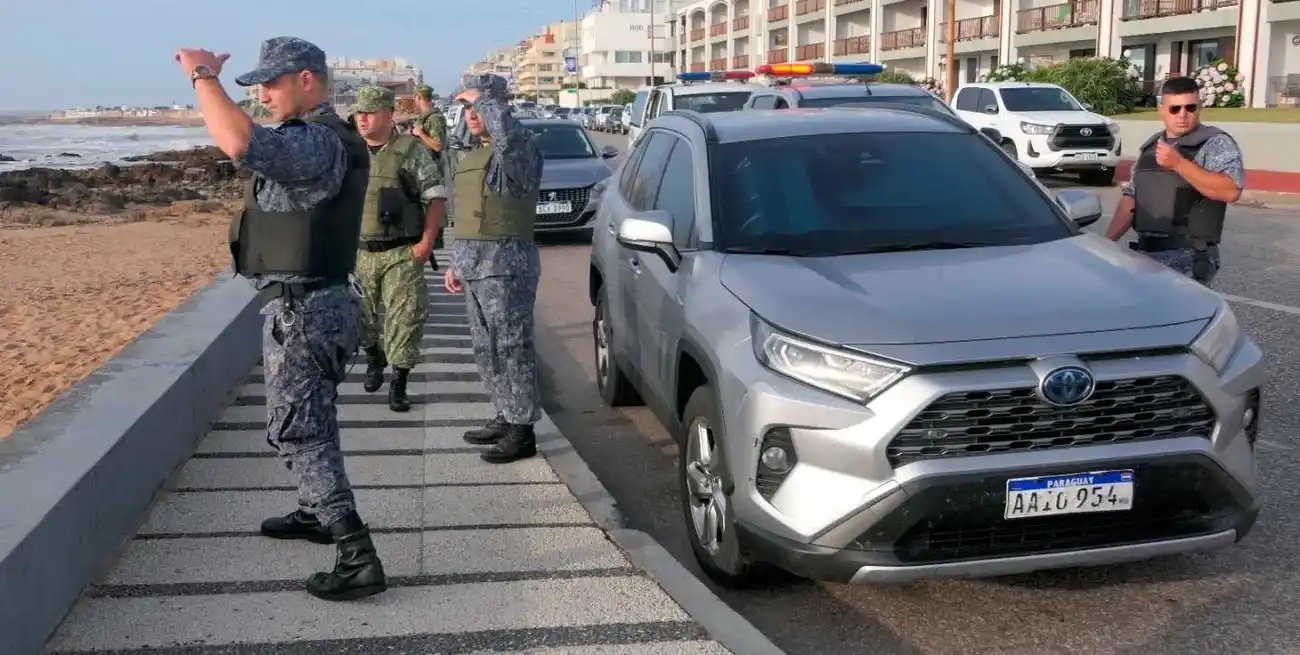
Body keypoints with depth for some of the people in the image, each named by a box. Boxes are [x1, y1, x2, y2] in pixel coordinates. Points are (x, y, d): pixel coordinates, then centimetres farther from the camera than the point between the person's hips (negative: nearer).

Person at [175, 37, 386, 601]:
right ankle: (316, 513, 43)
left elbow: (240, 144, -39)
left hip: (301, 310, -11)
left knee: (298, 432, -7)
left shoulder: (316, 142, -22)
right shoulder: (321, 138, 13)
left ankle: (358, 559, -8)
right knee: (310, 422, 25)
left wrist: (203, 75, -26)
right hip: (307, 304, 11)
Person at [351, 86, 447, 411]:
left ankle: (399, 383, 5)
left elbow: (435, 196, -4)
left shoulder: (411, 150, -4)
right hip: (360, 252, 4)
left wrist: (427, 241, -11)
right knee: (362, 316, 14)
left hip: (402, 253, -4)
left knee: (404, 317, -6)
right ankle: (373, 359, 42)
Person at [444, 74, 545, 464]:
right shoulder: (469, 157, 19)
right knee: (486, 348, 15)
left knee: (512, 346, -6)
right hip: (474, 267, 10)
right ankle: (505, 418, 26)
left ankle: (522, 431, -1)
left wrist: (483, 98, -21)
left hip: (506, 265, -10)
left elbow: (507, 135, -37)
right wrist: (456, 262, 23)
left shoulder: (518, 149, -10)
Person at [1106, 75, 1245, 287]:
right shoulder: (1150, 147, 15)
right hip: (1144, 253, 7)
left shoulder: (1216, 143, -5)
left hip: (1189, 258, -6)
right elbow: (1131, 197, 19)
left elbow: (1231, 190, -20)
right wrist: (1108, 241, 9)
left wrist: (1179, 164, -23)